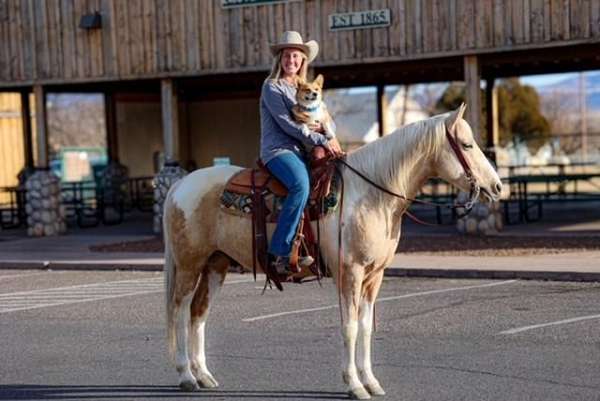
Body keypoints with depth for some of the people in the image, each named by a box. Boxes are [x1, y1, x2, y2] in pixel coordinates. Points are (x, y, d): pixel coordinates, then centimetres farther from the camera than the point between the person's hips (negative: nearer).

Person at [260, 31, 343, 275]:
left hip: (301, 151, 8)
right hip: (278, 150, -8)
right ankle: (279, 253, -36)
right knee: (301, 184, -34)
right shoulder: (272, 87, 0)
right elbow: (287, 123, -10)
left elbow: (322, 121, 27)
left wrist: (322, 128, 1)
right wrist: (322, 141, -13)